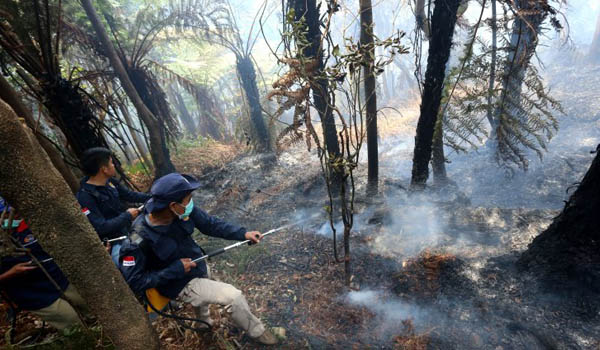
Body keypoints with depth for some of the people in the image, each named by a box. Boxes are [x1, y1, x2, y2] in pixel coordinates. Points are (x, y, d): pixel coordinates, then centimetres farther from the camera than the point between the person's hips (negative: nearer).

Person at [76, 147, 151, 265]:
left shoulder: (110, 181, 0)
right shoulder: (85, 196, -22)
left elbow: (129, 195, 13)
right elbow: (101, 227, -25)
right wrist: (127, 215, -17)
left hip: (129, 229, 8)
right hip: (114, 243, -8)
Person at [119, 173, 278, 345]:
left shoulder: (182, 211, -22)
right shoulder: (139, 240, -35)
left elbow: (210, 223, -11)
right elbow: (133, 282, -24)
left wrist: (244, 233, -17)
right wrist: (175, 269, -27)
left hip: (198, 266, 7)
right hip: (180, 285, -6)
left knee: (204, 290, 36)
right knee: (235, 297, -13)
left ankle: (203, 321, 70)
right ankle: (256, 331, 17)